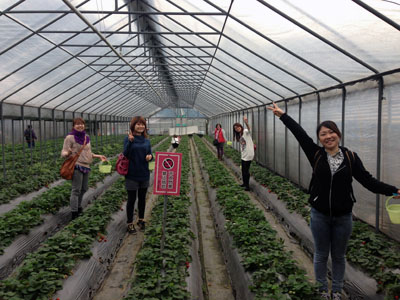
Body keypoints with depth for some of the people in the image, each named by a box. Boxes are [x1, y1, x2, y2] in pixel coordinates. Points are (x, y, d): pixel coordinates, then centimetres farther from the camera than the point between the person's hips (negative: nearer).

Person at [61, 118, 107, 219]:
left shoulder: (86, 137, 13)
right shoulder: (70, 137, -7)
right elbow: (63, 153, -9)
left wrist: (99, 156, 16)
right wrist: (68, 153, -31)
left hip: (86, 166, 7)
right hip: (77, 166, -7)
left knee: (83, 189, 16)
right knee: (76, 190, -6)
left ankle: (78, 207, 35)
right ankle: (74, 213, -1)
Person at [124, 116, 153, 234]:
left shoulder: (146, 140, 6)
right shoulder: (128, 138, -8)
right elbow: (126, 154, -18)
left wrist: (150, 156, -12)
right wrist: (130, 141, -33)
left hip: (144, 174, 4)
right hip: (132, 174, -4)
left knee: (142, 198, 15)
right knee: (131, 199, 4)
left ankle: (141, 220, 32)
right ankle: (130, 223, 16)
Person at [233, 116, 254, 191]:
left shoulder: (245, 132, -11)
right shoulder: (239, 135, 14)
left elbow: (249, 128, -35)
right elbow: (242, 144, 13)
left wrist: (246, 122, -55)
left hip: (248, 155, -8)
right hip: (243, 155, 8)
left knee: (246, 170, -4)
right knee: (243, 170, 18)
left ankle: (247, 186, 5)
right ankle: (245, 183, 34)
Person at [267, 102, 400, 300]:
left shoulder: (350, 157, -5)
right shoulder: (316, 155, -6)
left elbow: (368, 181, -5)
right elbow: (300, 134, -6)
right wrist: (283, 115, -5)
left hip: (342, 217, 0)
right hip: (320, 215, 0)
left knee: (338, 256, 15)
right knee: (321, 255, 13)